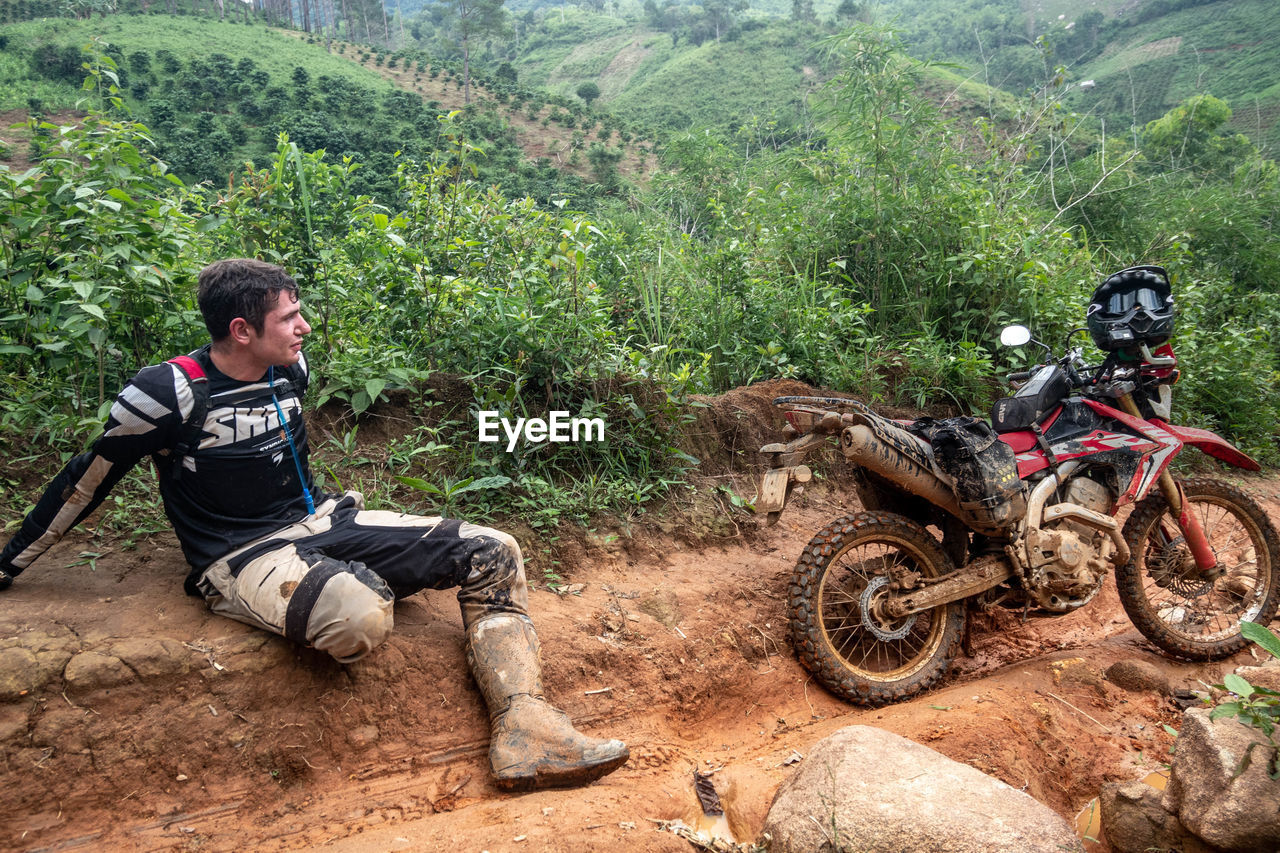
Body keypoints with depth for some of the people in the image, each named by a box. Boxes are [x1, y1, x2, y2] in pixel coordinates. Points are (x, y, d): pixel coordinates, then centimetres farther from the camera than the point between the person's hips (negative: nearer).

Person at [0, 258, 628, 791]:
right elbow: (86, 481, -1)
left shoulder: (290, 370, 5)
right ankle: (363, 581, -1)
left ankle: (525, 734, -19)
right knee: (356, 616, -41)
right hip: (244, 558, -6)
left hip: (318, 523, 7)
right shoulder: (170, 391, -13)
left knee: (493, 555, -10)